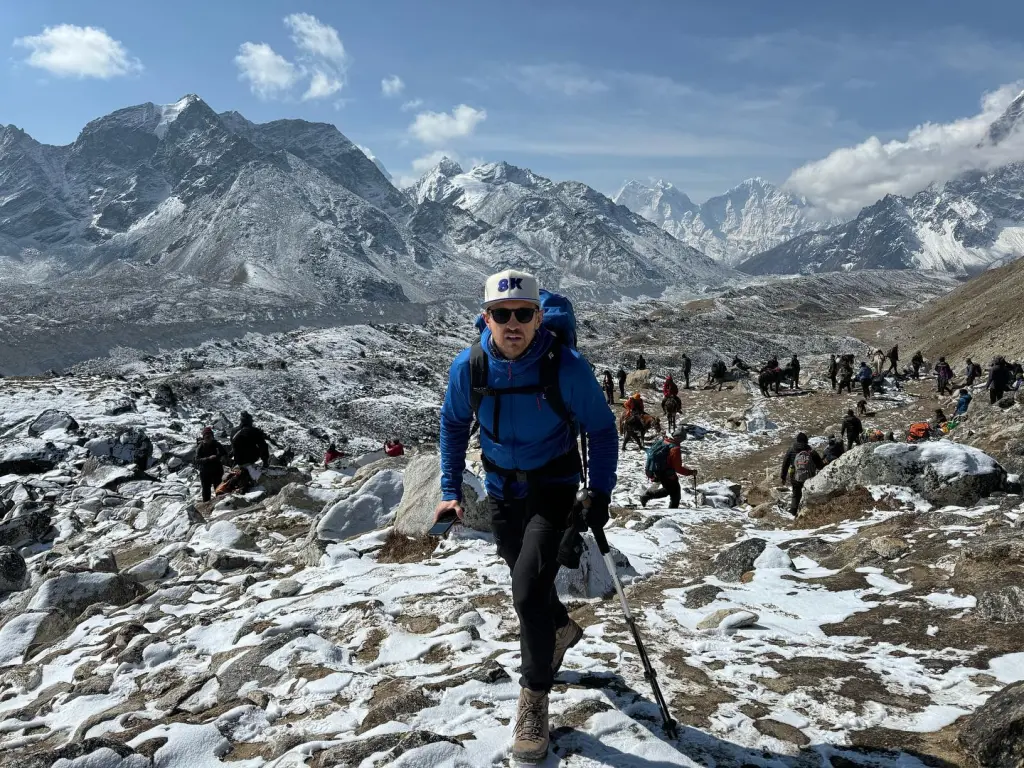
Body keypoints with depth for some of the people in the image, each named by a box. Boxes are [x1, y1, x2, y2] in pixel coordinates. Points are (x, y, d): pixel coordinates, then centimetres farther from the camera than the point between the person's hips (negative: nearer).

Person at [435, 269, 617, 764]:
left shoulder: (566, 367, -24)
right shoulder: (468, 367, -16)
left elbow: (602, 429, -9)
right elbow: (454, 425, 3)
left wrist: (601, 495, -10)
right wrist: (451, 490, 1)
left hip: (553, 487, -4)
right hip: (502, 489, 4)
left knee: (528, 590, -15)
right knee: (526, 579, 21)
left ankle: (535, 696, 8)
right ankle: (561, 628, 55)